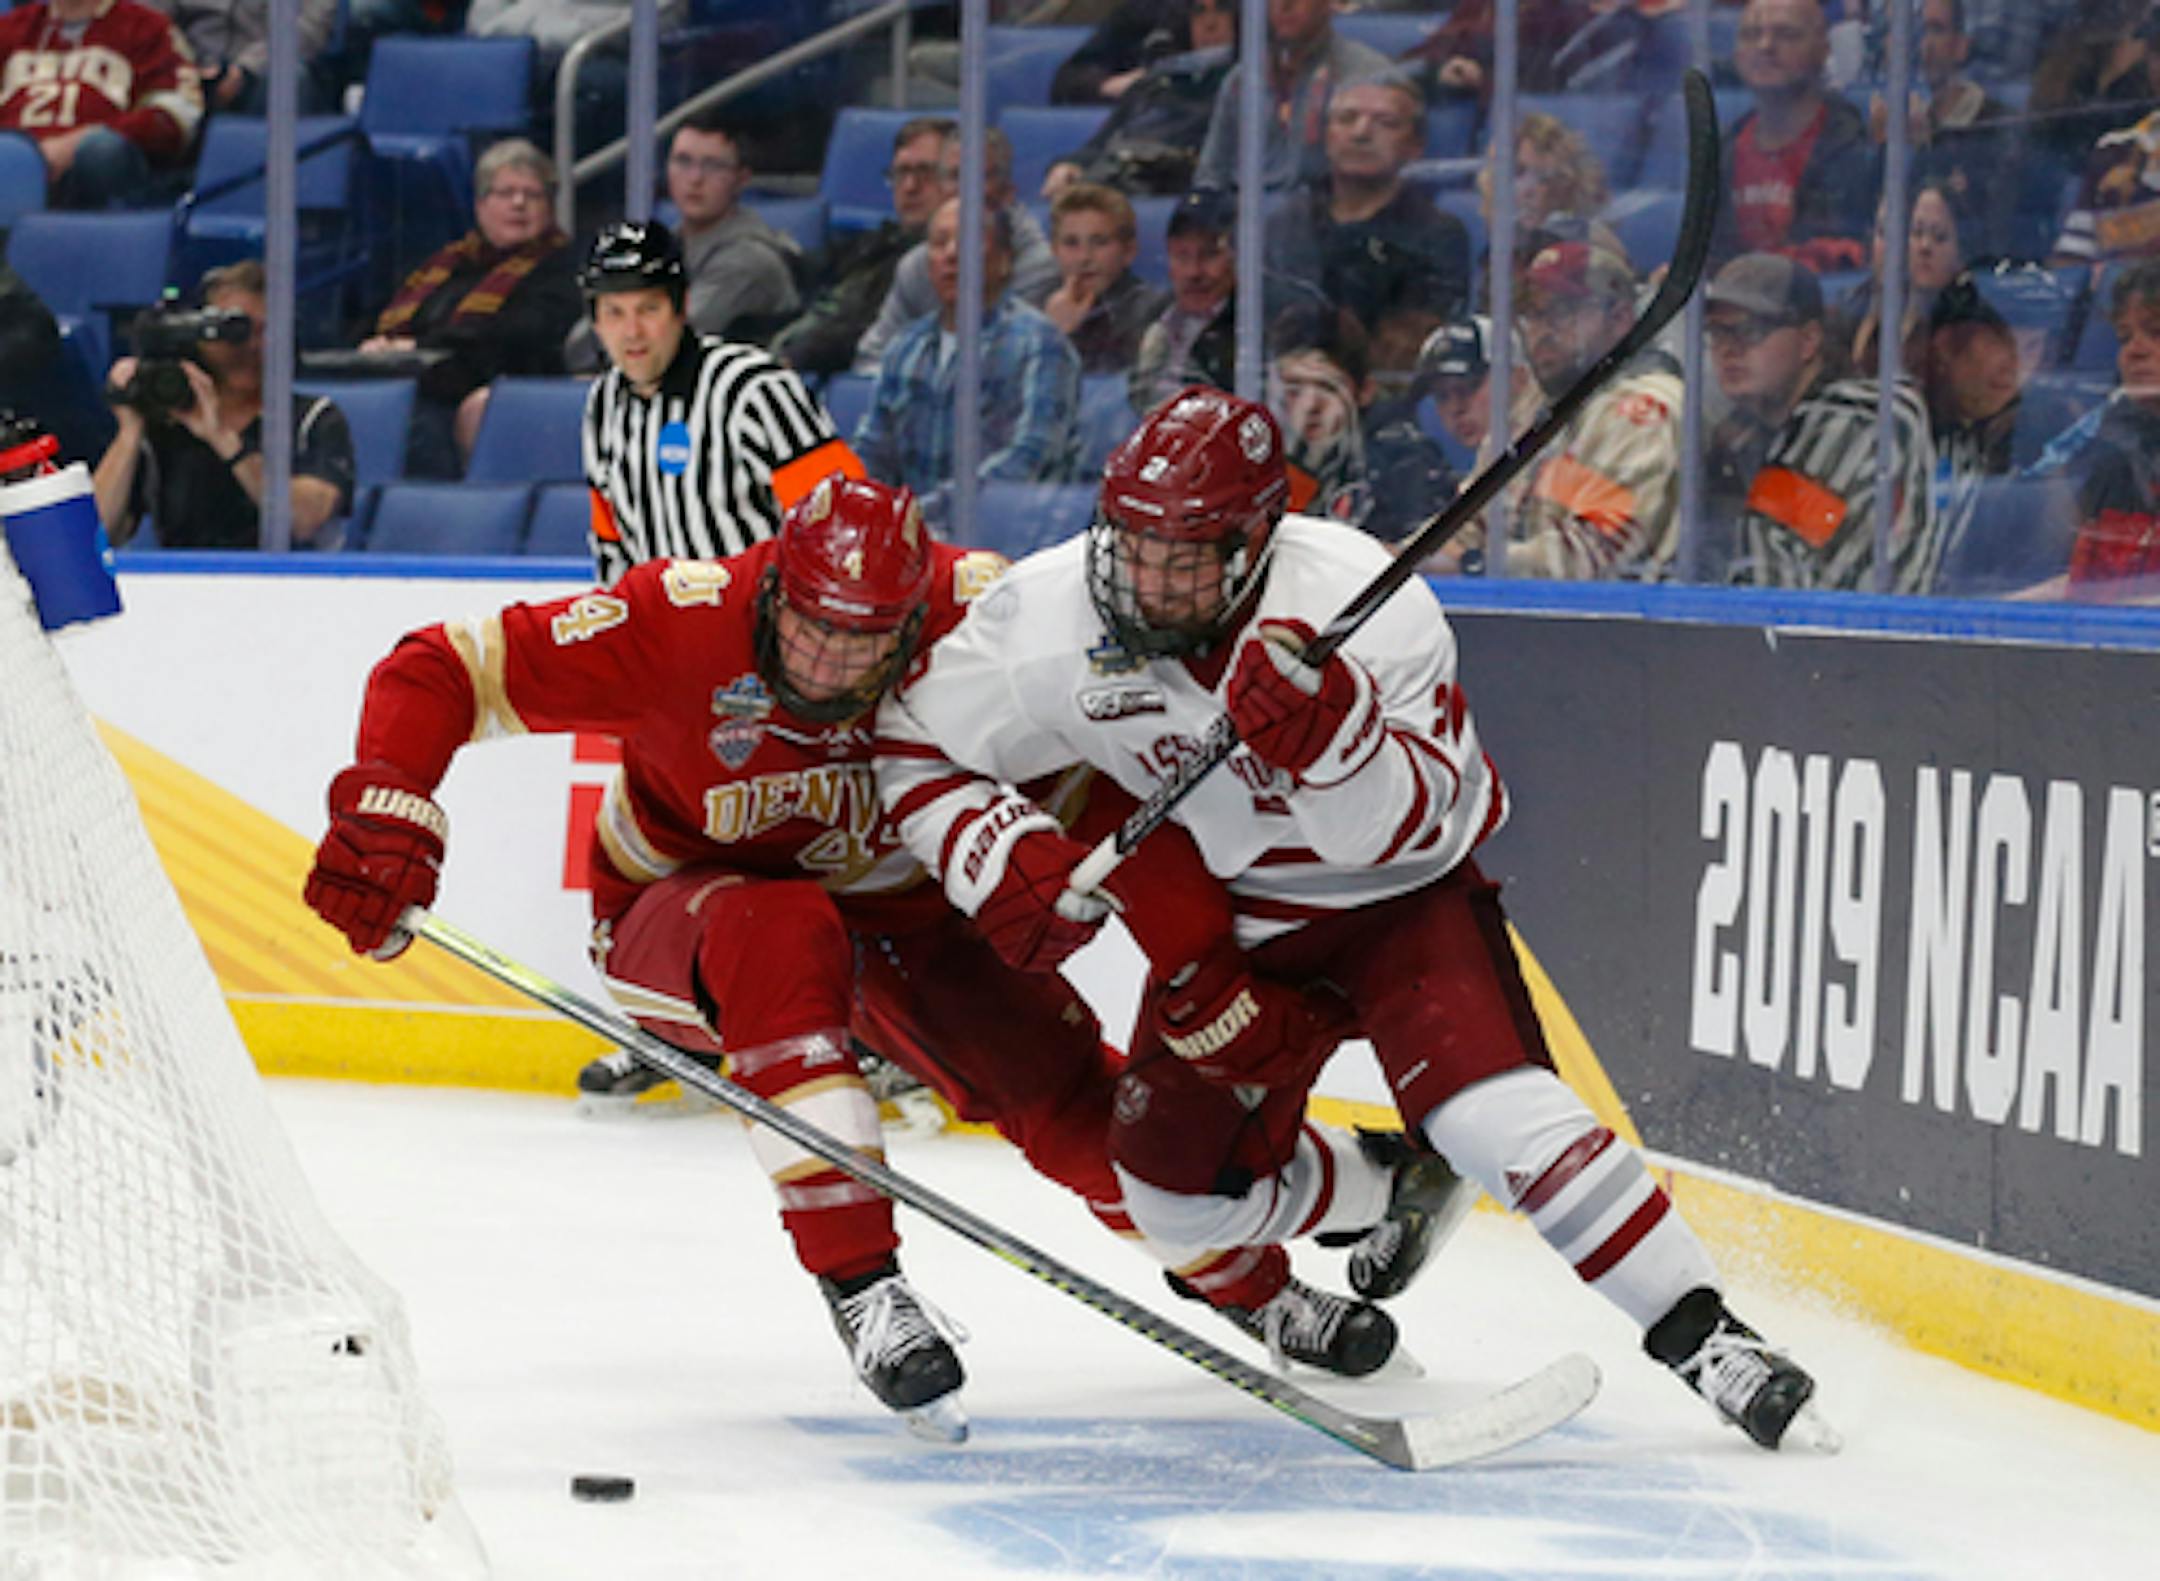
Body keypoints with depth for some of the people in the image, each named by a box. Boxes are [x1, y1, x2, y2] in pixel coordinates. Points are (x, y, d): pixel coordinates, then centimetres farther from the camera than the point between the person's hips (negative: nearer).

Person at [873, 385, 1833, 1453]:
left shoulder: (1361, 600, -28)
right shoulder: (1048, 618, -19)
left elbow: (1403, 830, -28)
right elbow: (914, 753, -7)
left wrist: (1326, 731, -48)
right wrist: (1015, 868, -22)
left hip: (1396, 892, -5)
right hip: (1228, 918, 5)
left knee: (1491, 1111, -27)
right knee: (1177, 1188, 3)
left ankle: (1701, 1337, -20)